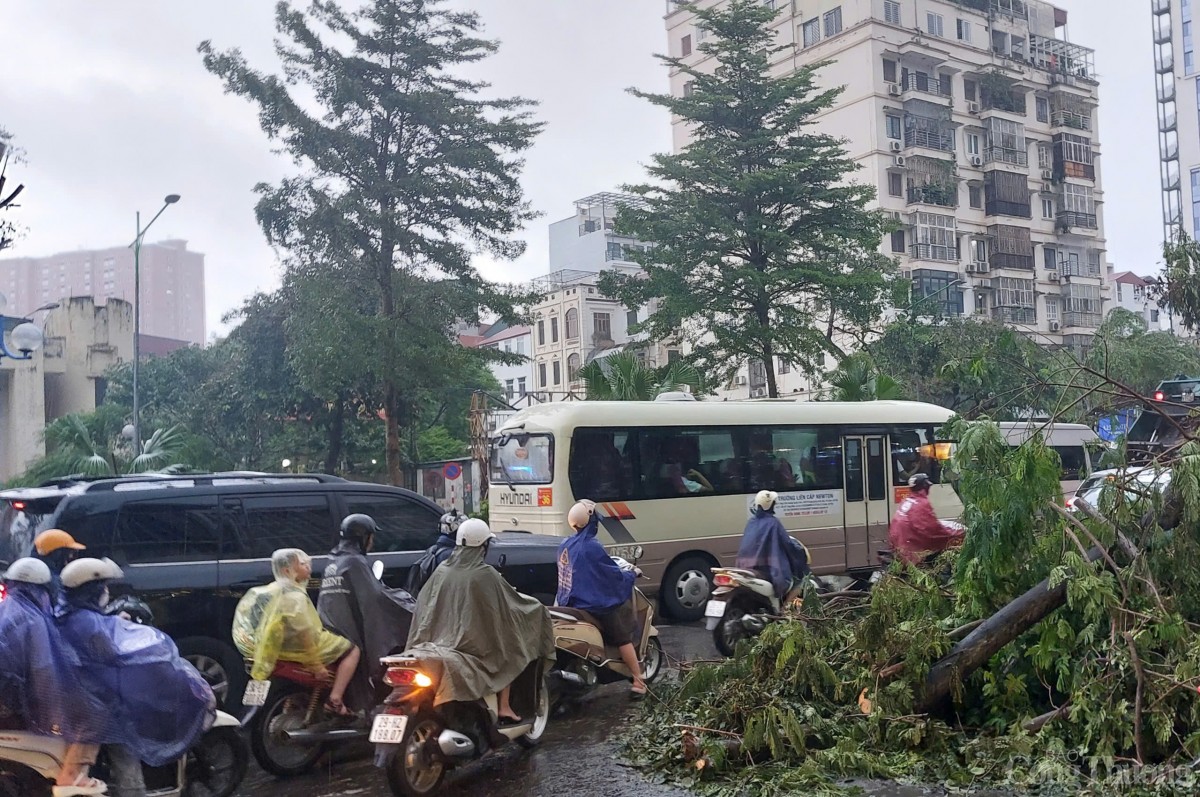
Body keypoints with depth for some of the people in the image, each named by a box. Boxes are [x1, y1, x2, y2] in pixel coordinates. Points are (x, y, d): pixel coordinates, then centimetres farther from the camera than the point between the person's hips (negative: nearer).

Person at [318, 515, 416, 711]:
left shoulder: (332, 564, 15)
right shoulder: (355, 562, -12)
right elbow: (375, 596, -17)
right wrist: (409, 604, -9)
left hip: (331, 630, 9)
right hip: (353, 630, -9)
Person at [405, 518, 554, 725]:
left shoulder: (442, 571, -2)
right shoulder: (486, 574, -14)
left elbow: (424, 606, 6)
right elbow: (513, 606, -5)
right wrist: (533, 604, 14)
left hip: (440, 641, 5)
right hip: (475, 645, -5)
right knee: (508, 650, 19)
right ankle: (504, 707, 11)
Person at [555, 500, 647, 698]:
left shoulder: (564, 546, 3)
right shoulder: (591, 547, -21)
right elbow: (614, 576, -13)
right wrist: (632, 574, 4)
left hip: (569, 605, 7)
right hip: (595, 606, -7)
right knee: (624, 640, 6)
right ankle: (638, 683, 5)